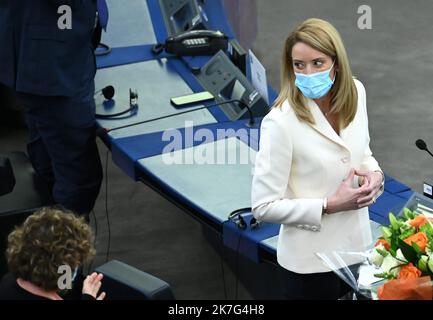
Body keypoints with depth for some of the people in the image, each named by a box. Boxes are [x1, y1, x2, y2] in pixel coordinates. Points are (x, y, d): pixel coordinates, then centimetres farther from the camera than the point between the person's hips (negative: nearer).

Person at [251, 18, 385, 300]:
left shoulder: (356, 92, -6)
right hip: (312, 260, -6)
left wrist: (375, 174, -9)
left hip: (358, 245, 6)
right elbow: (264, 206, -21)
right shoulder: (281, 122, -25)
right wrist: (329, 206, -23)